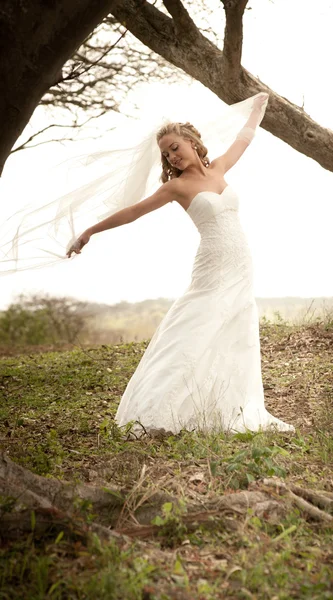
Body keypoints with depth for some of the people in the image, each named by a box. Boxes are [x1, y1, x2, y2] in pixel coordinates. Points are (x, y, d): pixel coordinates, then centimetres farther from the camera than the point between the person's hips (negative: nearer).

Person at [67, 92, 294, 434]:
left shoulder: (217, 169, 10)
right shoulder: (177, 185, -3)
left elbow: (244, 138, 29)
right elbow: (132, 212, 0)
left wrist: (258, 106, 44)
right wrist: (90, 232, 1)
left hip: (241, 268, 6)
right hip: (212, 269, -6)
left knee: (237, 341, 8)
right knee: (192, 336, -12)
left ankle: (238, 412, 16)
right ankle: (151, 412, -11)